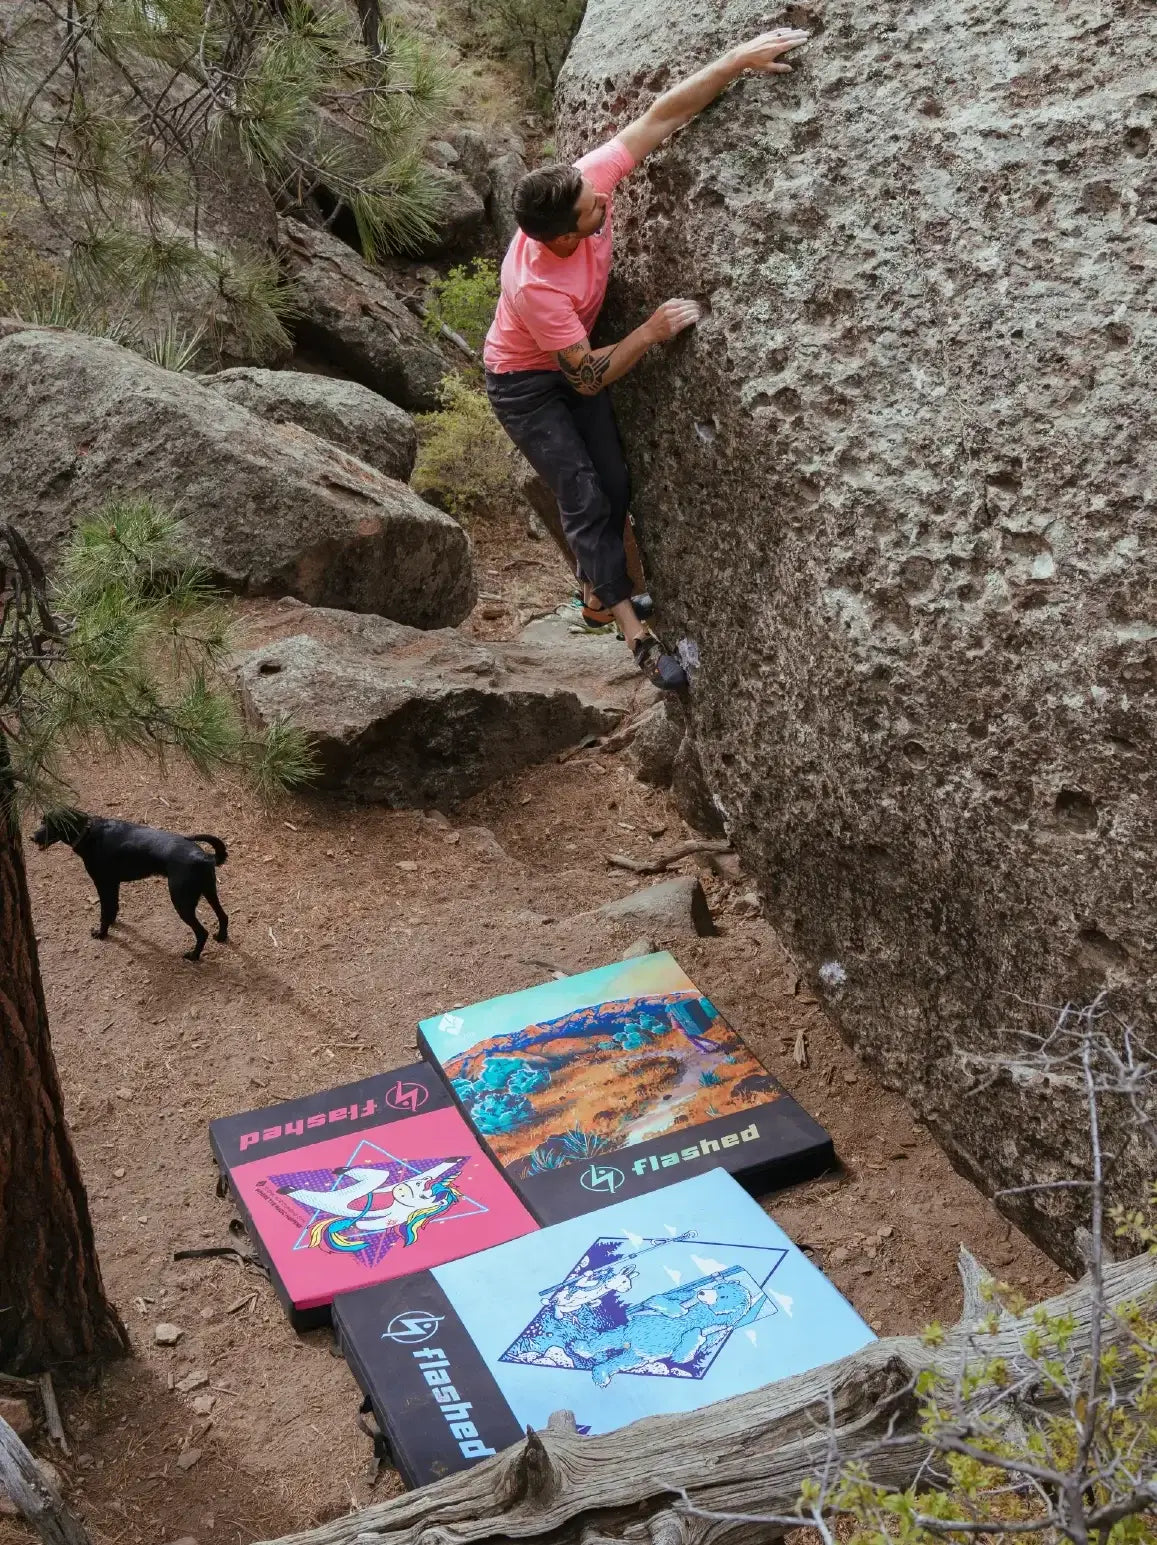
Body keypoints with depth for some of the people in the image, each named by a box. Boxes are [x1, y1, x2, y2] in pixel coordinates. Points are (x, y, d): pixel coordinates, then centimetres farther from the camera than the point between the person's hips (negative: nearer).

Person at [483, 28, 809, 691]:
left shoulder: (587, 181, -26)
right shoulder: (536, 287, -40)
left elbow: (662, 116, -23)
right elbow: (587, 379, -32)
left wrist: (739, 59, -27)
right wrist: (650, 333, -34)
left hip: (574, 357, 7)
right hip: (525, 381, -7)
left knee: (616, 485, 6)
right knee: (586, 500, -10)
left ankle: (598, 589, 28)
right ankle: (637, 633, -6)